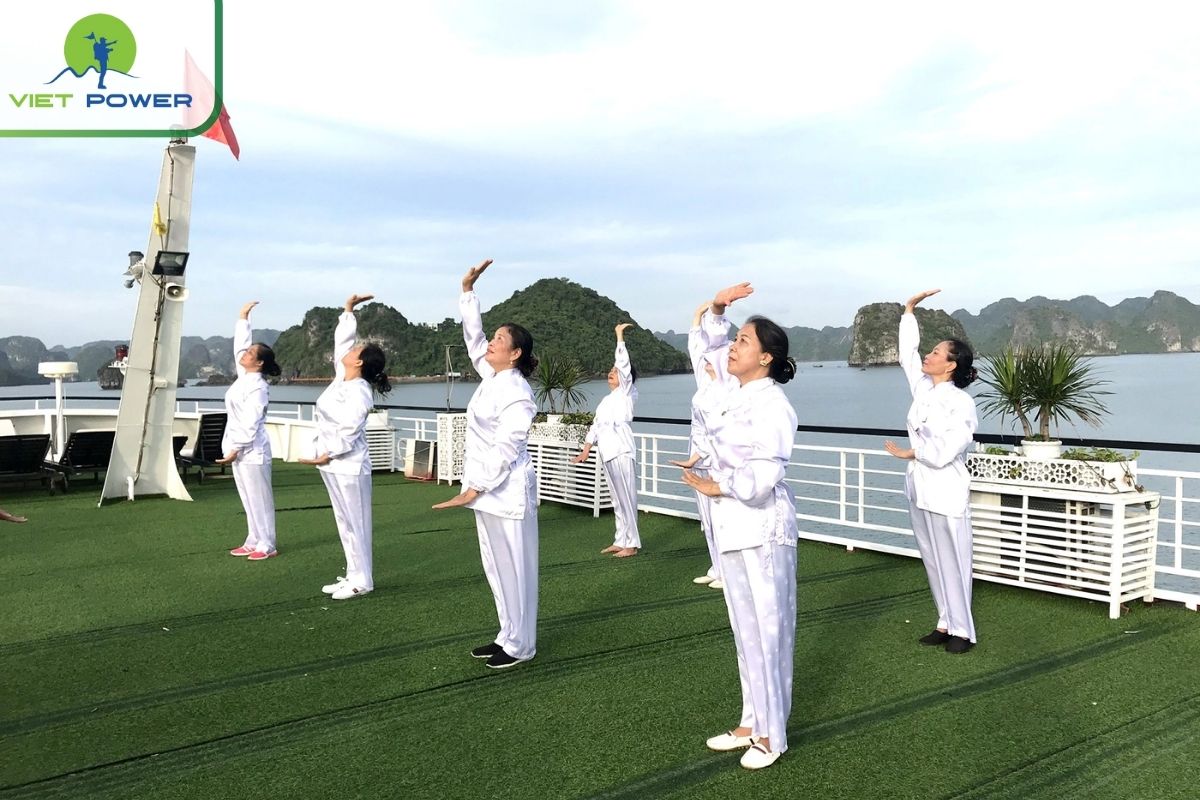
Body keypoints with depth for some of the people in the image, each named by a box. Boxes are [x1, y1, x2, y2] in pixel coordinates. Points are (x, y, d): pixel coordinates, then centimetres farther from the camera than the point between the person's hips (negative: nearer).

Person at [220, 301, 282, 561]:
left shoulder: (257, 387, -17)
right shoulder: (244, 376, 8)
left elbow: (251, 424, -21)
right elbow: (240, 342, 17)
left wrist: (235, 450, -21)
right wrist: (243, 316, 19)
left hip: (251, 450, -9)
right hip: (240, 448, 9)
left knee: (259, 499, -2)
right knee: (249, 499, 14)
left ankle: (266, 546, 5)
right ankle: (253, 541, 22)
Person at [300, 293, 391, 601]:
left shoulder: (359, 392, -16)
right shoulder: (341, 378, 8)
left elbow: (349, 430, -23)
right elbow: (341, 340, 19)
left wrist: (327, 456, -30)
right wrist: (349, 310, 20)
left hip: (348, 465, -9)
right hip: (334, 464, 9)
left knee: (355, 523, -3)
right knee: (344, 522, 13)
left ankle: (362, 580, 5)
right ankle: (353, 575, 21)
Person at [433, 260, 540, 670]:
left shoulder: (517, 393, -16)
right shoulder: (492, 377, 8)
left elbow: (505, 448, -21)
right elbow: (472, 338, 18)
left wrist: (474, 489, -23)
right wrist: (468, 291, 11)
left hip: (506, 489, -9)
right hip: (487, 487, 9)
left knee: (514, 566, 1)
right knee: (495, 566, 15)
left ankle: (520, 644, 13)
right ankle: (508, 635, 28)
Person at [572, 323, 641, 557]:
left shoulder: (625, 393, 1)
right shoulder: (606, 400, 22)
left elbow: (624, 364, -11)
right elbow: (595, 426, 23)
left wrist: (620, 335, -8)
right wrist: (586, 450, 16)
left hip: (621, 450, -8)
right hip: (607, 452, 8)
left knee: (626, 496, -6)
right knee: (617, 498, 12)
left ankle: (632, 543, -1)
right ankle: (621, 541, 18)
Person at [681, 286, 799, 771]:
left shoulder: (772, 406, -17)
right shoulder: (733, 391, 6)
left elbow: (761, 477, -24)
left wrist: (714, 488, -12)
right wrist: (716, 311, 10)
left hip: (762, 529, -8)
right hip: (732, 526, 8)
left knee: (767, 627, 2)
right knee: (744, 628, 15)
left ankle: (771, 734, 15)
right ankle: (752, 722, 27)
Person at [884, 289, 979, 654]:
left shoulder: (961, 403, -14)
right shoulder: (923, 389, 5)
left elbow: (943, 453, -21)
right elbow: (907, 355, 13)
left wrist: (907, 453, -8)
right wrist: (910, 309, 11)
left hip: (946, 494, -7)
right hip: (919, 489, 7)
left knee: (952, 562, 2)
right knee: (933, 562, 13)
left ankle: (961, 630, 13)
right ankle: (945, 623, 23)